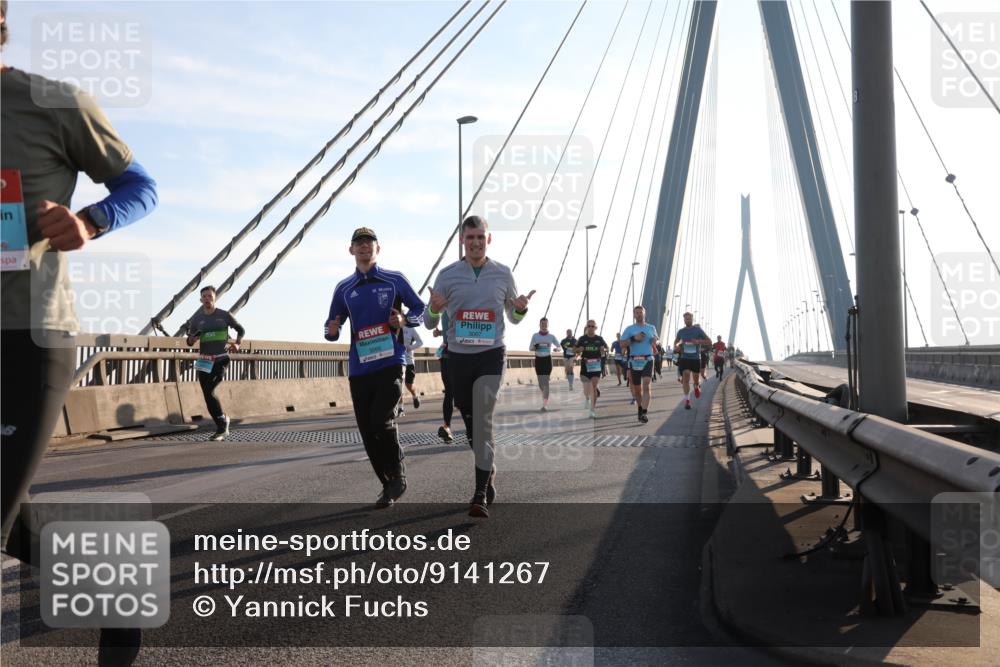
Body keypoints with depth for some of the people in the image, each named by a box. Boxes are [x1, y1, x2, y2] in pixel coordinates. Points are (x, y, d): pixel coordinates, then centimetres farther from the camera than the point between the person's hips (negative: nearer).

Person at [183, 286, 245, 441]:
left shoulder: (224, 315, 0)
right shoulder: (197, 319, 5)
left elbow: (241, 330, 14)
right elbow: (189, 342, 9)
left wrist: (237, 344, -4)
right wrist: (194, 337, -14)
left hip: (221, 360, -4)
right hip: (204, 362, 4)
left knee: (208, 391, -21)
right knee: (208, 395, 2)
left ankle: (222, 419, -3)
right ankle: (222, 429, 15)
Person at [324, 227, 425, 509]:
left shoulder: (395, 280, 4)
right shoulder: (344, 288, 13)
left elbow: (420, 309, 10)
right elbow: (332, 328, 16)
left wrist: (404, 319, -11)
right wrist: (332, 331, -8)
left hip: (391, 363, -4)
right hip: (359, 368, 4)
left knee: (382, 420, -20)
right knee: (368, 432, 4)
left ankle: (398, 477, 4)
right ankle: (389, 486, 20)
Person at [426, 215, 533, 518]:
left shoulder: (503, 274, 4)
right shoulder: (447, 275, 3)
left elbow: (514, 318, 15)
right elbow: (430, 323, 6)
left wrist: (521, 308, -9)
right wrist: (435, 308, -17)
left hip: (491, 356, -2)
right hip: (458, 357, 2)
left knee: (483, 421, -15)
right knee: (470, 422, 12)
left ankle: (481, 495, -15)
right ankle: (489, 470, 37)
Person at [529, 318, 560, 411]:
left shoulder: (551, 336, 1)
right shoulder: (535, 336, 3)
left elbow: (559, 346, 6)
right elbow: (530, 348, 6)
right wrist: (535, 347, -18)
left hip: (547, 359, -2)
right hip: (538, 359, 2)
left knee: (545, 382, -10)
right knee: (540, 382, 6)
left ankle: (545, 404, -11)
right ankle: (545, 396, 35)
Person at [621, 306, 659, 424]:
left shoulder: (651, 328, 12)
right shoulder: (629, 329, 6)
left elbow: (656, 342, 24)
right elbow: (622, 343, 0)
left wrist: (654, 341, 1)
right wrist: (633, 339, -14)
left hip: (648, 360, -1)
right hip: (634, 361, 1)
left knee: (646, 385, -18)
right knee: (637, 389, 9)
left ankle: (644, 413, -23)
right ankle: (640, 408, 31)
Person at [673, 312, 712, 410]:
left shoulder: (698, 330, -4)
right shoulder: (681, 331, 4)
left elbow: (709, 342, -4)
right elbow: (676, 340, 23)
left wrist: (698, 341, -20)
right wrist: (676, 346, -1)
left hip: (696, 358, 0)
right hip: (684, 357, 1)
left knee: (696, 377, 12)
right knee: (686, 376, -14)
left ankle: (696, 387, 49)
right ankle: (687, 400, -11)